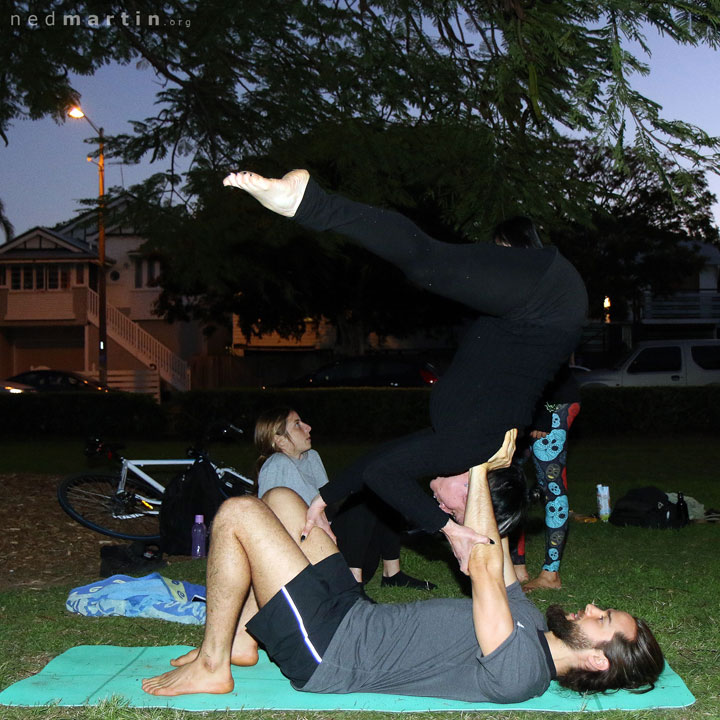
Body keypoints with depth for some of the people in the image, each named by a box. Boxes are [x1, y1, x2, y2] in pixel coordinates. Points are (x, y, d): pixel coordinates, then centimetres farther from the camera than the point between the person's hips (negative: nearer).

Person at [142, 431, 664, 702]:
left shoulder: (520, 671, -25)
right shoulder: (531, 623, 4)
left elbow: (485, 564, -27)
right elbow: (496, 563, 12)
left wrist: (479, 467, -19)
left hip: (327, 654, -10)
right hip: (355, 613, 10)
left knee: (237, 513, -15)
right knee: (280, 498, 13)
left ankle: (211, 668, 1)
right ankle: (240, 640, 17)